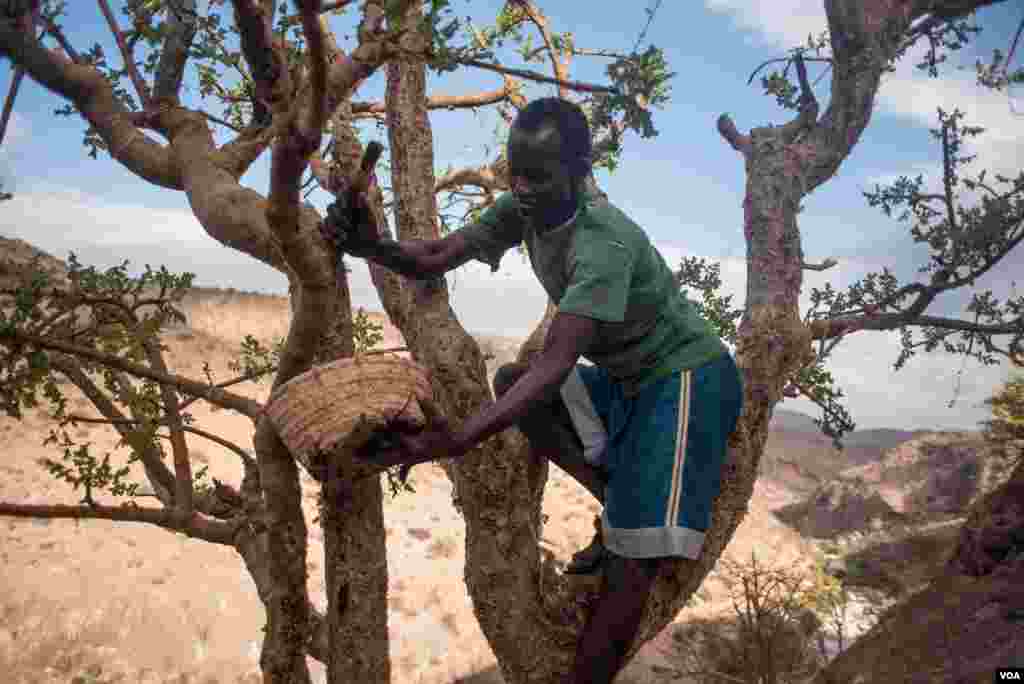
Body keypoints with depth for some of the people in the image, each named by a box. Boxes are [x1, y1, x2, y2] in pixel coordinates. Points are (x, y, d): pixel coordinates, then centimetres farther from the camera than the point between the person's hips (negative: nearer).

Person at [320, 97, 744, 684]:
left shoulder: (604, 243, -30)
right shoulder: (524, 208, -5)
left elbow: (555, 363, -39)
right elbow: (435, 260, -8)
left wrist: (455, 441, -49)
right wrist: (373, 247, -30)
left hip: (688, 377, -8)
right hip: (629, 377, 9)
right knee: (511, 383, 2)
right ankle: (622, 510, 4)